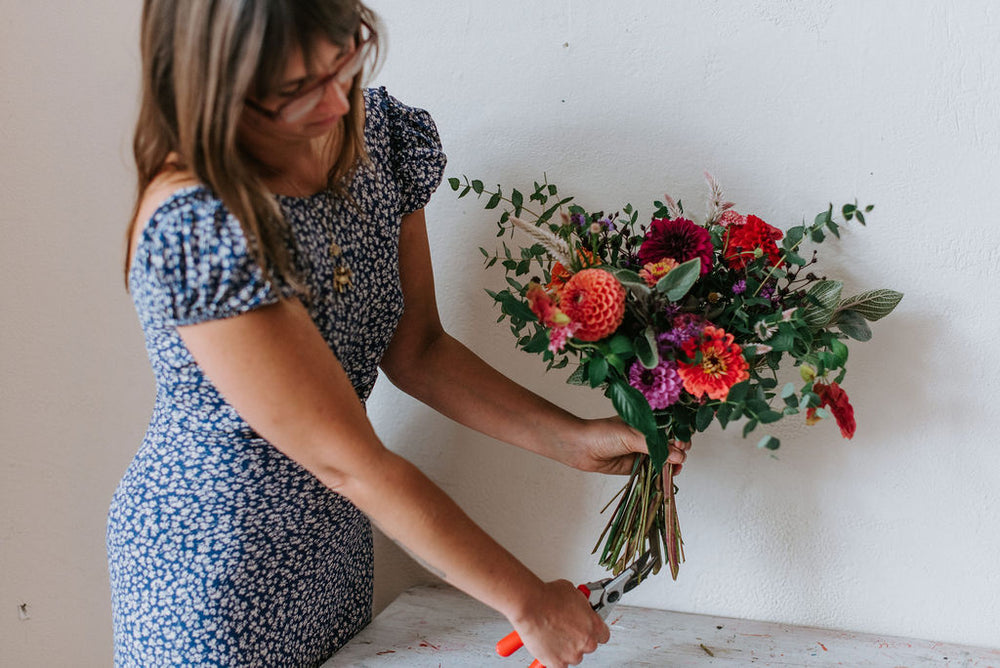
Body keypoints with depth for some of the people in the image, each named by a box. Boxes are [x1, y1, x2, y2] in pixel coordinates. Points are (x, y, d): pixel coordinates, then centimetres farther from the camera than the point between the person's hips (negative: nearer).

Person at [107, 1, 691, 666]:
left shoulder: (383, 133, -8)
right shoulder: (195, 231, -30)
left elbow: (414, 352, 1)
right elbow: (350, 463, -26)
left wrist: (571, 438, -8)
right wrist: (529, 603, -20)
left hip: (337, 537, 6)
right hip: (215, 565, -6)